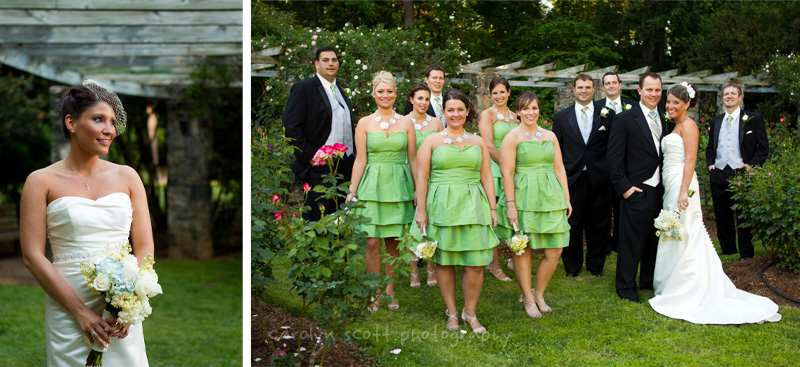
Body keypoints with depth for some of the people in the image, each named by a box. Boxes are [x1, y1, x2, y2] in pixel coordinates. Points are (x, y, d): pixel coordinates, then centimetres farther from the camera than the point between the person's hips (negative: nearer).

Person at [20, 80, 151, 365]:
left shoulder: (127, 176, 7)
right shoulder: (42, 181, -1)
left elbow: (145, 247, 5)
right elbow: (32, 255, -6)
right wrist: (80, 312, -12)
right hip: (67, 313, -2)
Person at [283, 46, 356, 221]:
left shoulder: (340, 89, 18)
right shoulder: (303, 88, -6)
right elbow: (291, 126, -12)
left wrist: (352, 152, 13)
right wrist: (310, 157, -15)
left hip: (346, 165, 7)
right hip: (320, 167, -7)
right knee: (316, 220, -4)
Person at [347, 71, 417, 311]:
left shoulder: (406, 124, 8)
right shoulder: (365, 123, 5)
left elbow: (413, 160, 9)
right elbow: (360, 160, 4)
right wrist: (352, 191, -2)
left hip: (399, 186, 1)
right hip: (372, 185, -1)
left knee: (393, 242, 4)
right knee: (373, 242, -5)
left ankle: (390, 291, 15)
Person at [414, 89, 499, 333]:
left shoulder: (478, 142, 13)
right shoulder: (432, 141, 5)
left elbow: (486, 177, 13)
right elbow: (421, 177, 1)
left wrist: (492, 207, 7)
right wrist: (421, 210, -5)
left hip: (472, 206, 2)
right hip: (441, 206, -1)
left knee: (475, 264, -4)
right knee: (444, 261, 3)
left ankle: (470, 313, 12)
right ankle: (451, 313, 17)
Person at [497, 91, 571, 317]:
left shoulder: (550, 136, 13)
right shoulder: (512, 137, -3)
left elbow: (559, 168, 14)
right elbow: (507, 173, -8)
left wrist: (566, 198, 8)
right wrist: (510, 206, -13)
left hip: (550, 197, 5)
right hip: (523, 198, -5)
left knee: (555, 250, 1)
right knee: (523, 250, 3)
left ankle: (538, 294, 20)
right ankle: (528, 299, 17)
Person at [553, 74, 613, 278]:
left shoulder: (608, 114, 4)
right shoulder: (561, 117, 6)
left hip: (599, 179, 0)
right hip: (571, 179, 0)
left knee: (598, 225, 8)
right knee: (571, 225, 7)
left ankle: (596, 265, 25)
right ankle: (572, 266, 23)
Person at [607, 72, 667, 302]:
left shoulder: (664, 119, 11)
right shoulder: (625, 119, -8)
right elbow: (614, 158, -9)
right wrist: (624, 187, -13)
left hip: (658, 189, 6)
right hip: (637, 191, -6)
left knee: (654, 238, 15)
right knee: (632, 240, 0)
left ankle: (649, 280, 31)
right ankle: (626, 287, 12)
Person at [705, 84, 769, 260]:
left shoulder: (754, 118, 3)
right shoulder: (716, 121, 16)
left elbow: (763, 147, 0)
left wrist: (751, 165, -10)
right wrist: (710, 163, 8)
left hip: (741, 173, -4)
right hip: (718, 174, 4)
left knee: (744, 218, -1)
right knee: (722, 217, 8)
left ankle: (746, 255, 8)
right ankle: (728, 251, 18)